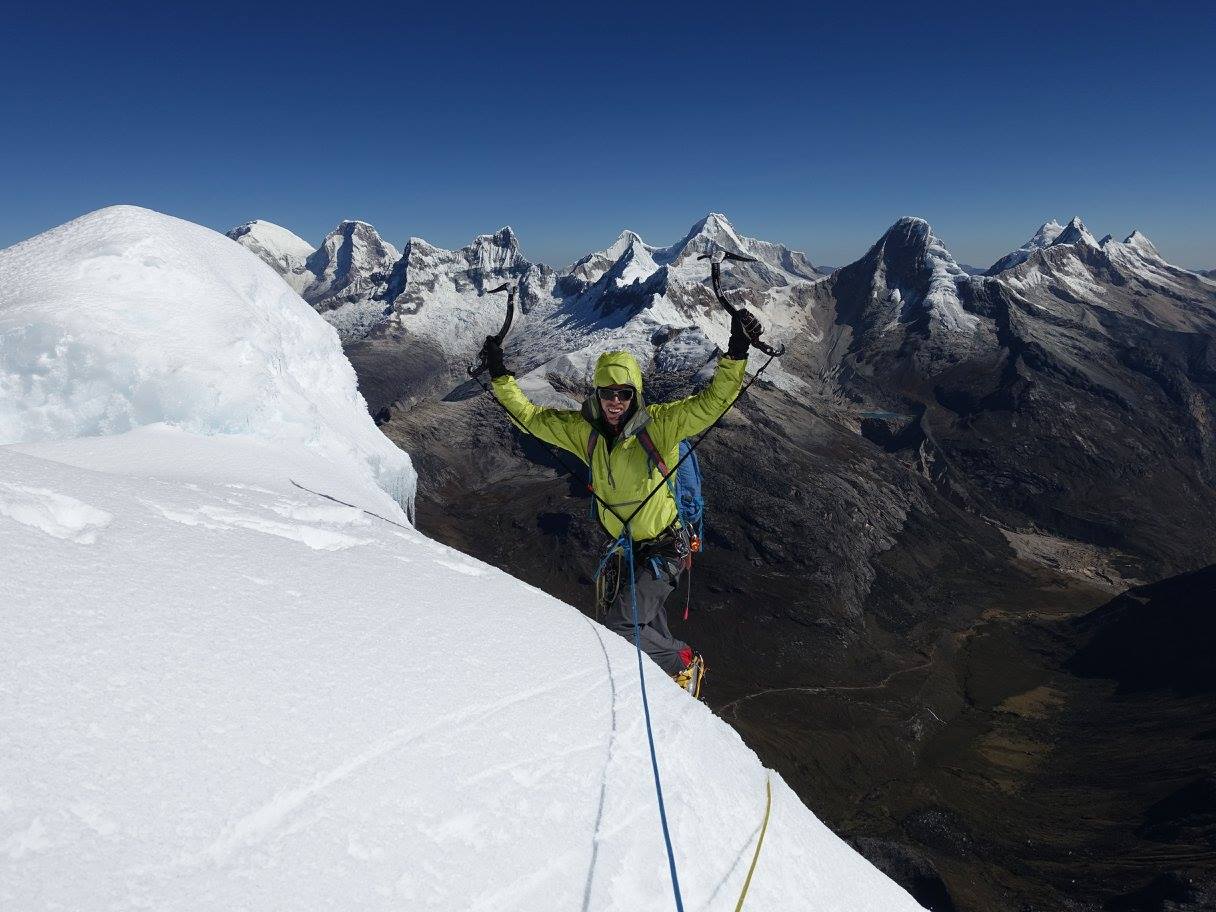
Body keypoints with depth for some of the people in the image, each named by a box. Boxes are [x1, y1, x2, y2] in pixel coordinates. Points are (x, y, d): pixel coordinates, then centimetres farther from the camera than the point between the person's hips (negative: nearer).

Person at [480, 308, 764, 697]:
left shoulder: (659, 424, -18)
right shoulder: (584, 429, -4)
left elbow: (713, 401, -25)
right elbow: (531, 416, 5)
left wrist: (737, 351, -37)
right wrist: (500, 376, -1)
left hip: (663, 547, -6)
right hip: (622, 548, 6)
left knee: (621, 624, -12)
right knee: (647, 629, 19)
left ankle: (684, 662, 14)